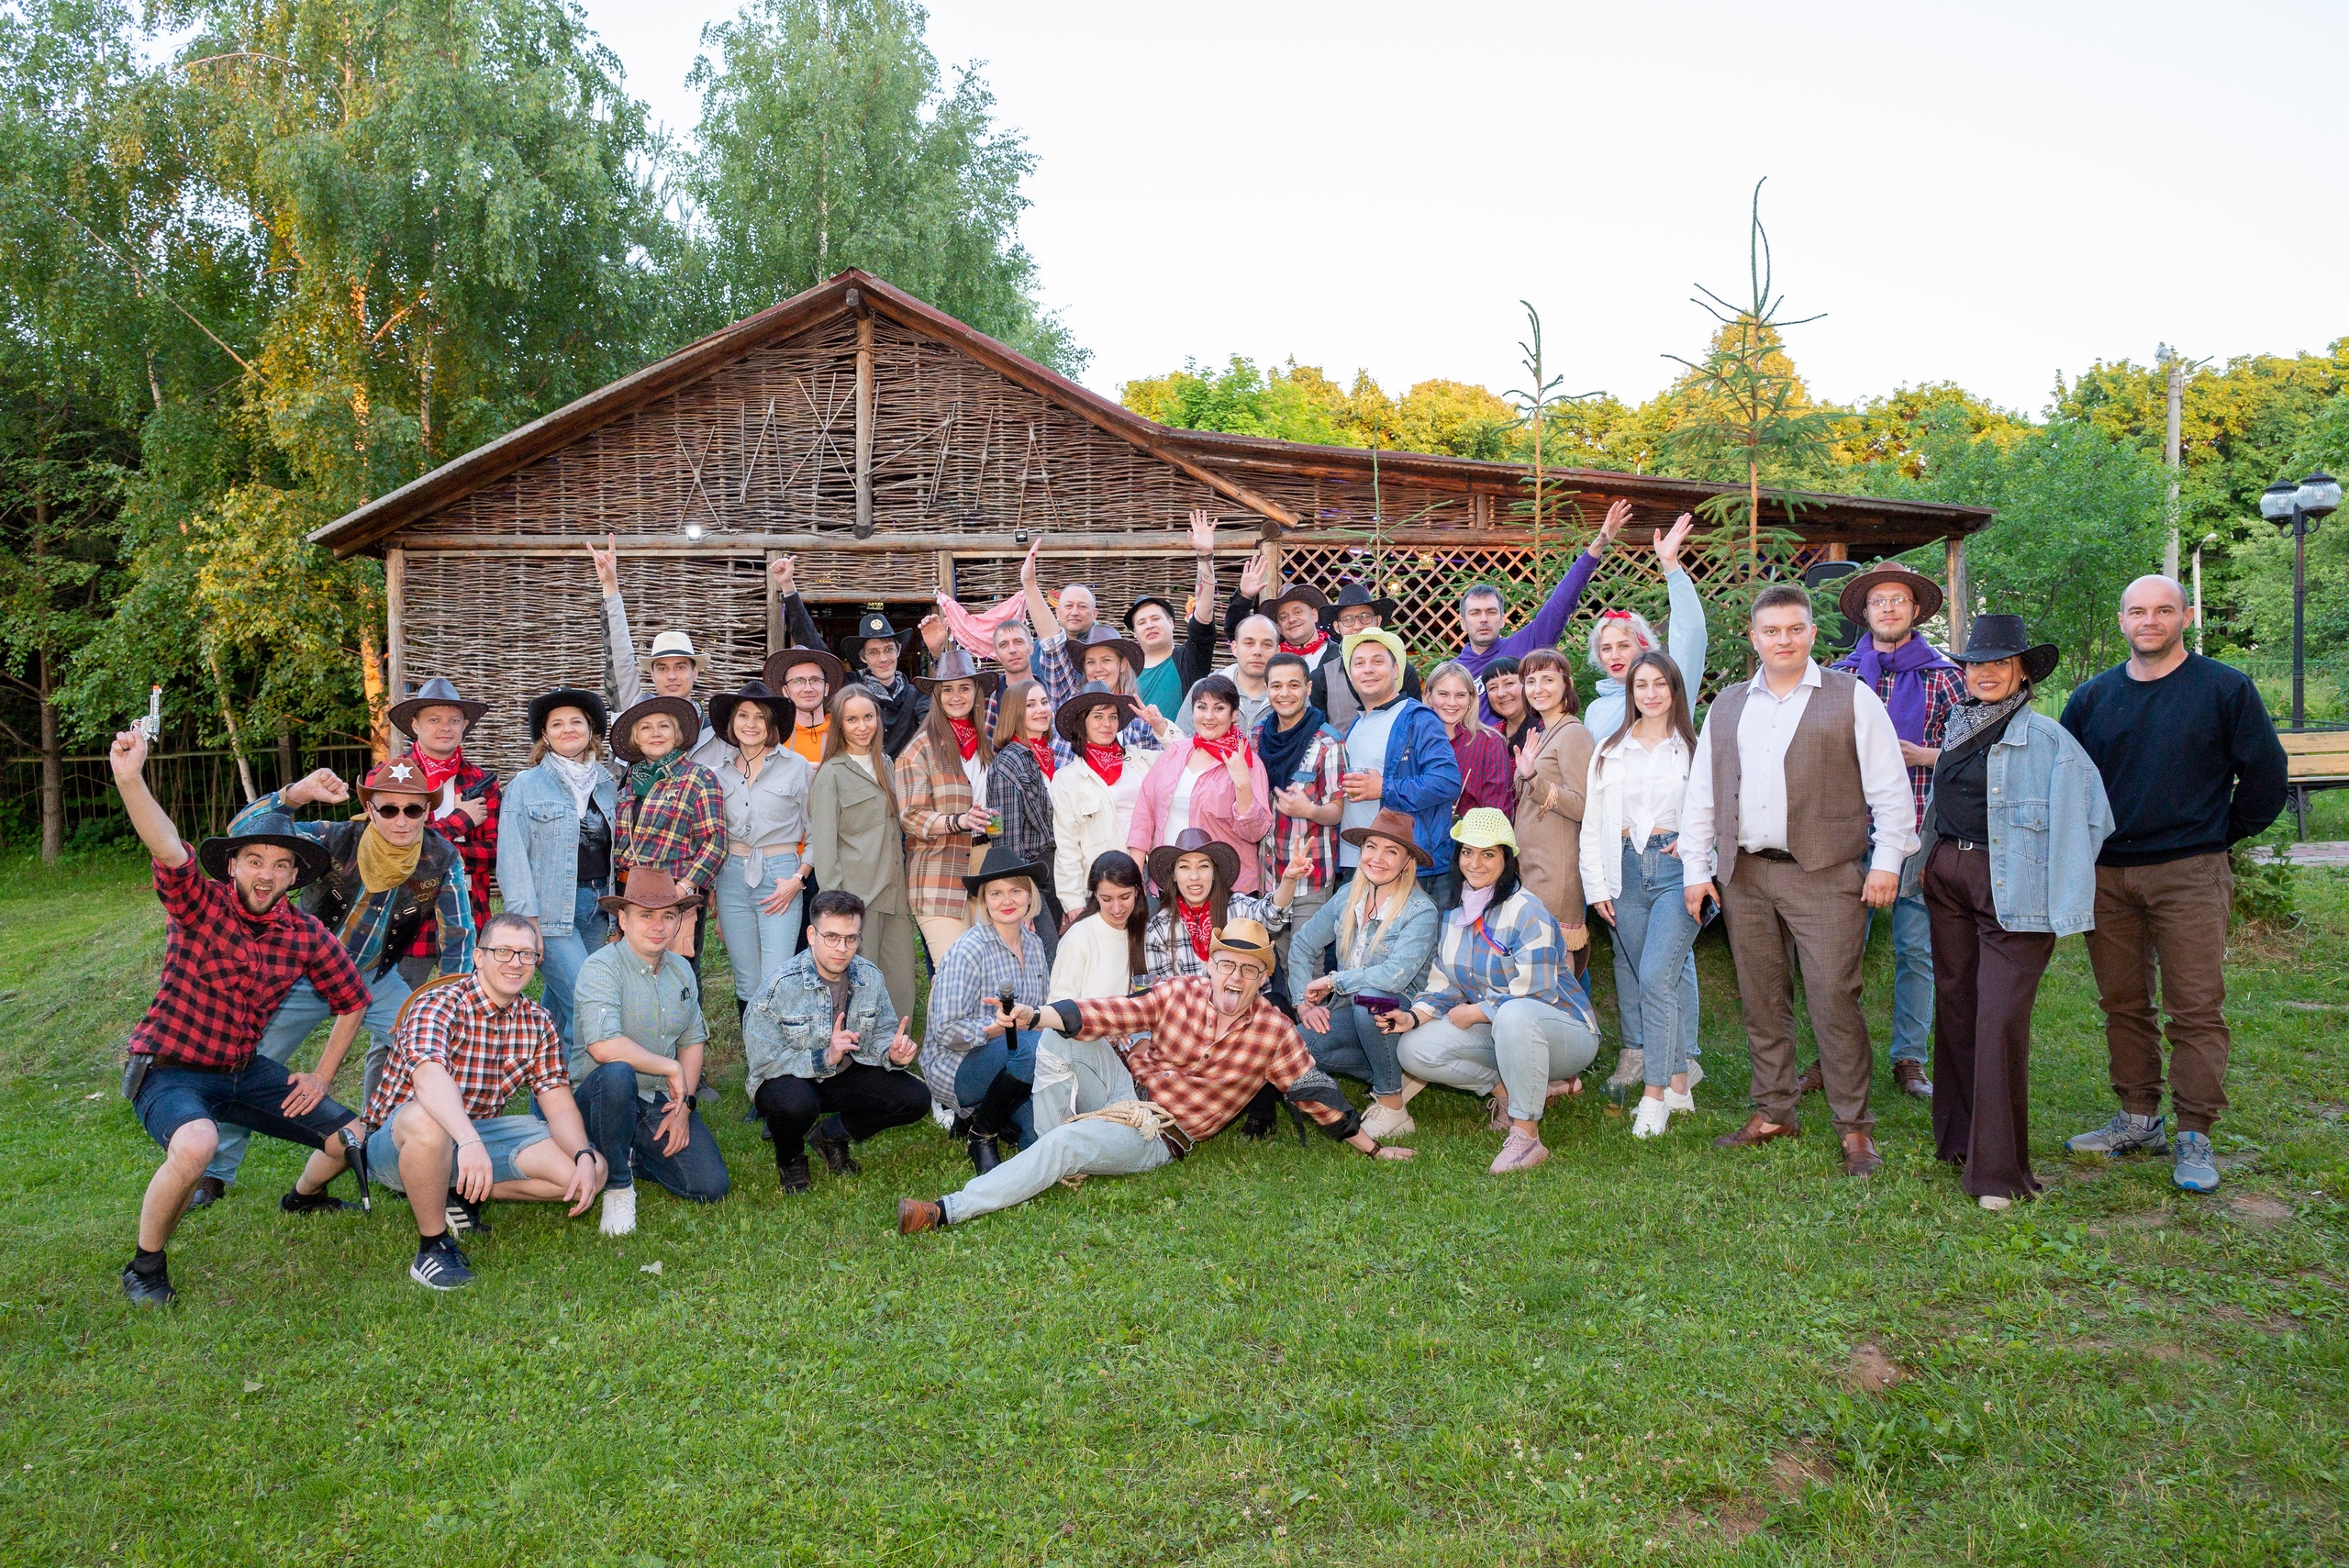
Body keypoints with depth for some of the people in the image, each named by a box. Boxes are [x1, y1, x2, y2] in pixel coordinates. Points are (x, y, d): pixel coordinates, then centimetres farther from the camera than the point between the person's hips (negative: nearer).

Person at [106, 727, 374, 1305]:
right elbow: (168, 849, -38)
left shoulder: (307, 936, -4)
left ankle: (303, 1197, 43)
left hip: (244, 1071, 5)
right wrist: (130, 779, -56)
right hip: (169, 1071, -5)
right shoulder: (199, 903, -16)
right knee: (195, 1144, -37)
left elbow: (353, 1000, 11)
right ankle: (146, 1264, -10)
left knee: (353, 1138, 6)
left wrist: (323, 1075, 6)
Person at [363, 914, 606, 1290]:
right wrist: (470, 1143, -54)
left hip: (482, 1132, 6)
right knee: (426, 1120, -42)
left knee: (594, 1171, -10)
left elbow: (559, 1104, -2)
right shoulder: (439, 1004, -19)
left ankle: (464, 1194, 6)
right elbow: (429, 1076, -38)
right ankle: (432, 1244, -19)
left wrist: (585, 1158, -22)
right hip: (397, 1141, -6)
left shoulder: (537, 1022, 1)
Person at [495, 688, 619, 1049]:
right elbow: (513, 860, -6)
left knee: (559, 1004, 11)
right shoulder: (526, 785, -2)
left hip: (598, 905, 5)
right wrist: (527, 923, -13)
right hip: (551, 910, -5)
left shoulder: (606, 784, 12)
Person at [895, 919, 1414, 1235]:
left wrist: (1373, 1147, 2)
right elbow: (1113, 1013, -6)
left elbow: (1316, 1094, 0)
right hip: (1124, 1084, 4)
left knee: (1063, 1146, -28)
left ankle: (949, 1211, -30)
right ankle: (1053, 1161, -13)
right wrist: (1037, 1014, -18)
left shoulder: (1274, 1032, -7)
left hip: (1156, 1133, -4)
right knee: (1056, 1038, -13)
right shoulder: (1182, 992, -2)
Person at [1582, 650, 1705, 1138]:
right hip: (1626, 870, 4)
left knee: (1656, 977, -14)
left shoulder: (1695, 748, 6)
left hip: (1677, 867, -4)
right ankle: (1681, 1077, 16)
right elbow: (1591, 825, 13)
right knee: (1635, 980, 4)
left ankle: (1655, 1096, -8)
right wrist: (1596, 886, 6)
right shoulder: (1609, 751, 14)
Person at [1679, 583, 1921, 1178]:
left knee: (1834, 1000, -7)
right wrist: (1696, 870, 9)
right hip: (1744, 877, 4)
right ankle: (1774, 1113, 21)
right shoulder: (1726, 708, 15)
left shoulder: (1852, 699, 4)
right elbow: (1700, 794, 15)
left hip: (1824, 875, -4)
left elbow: (1890, 787, 1)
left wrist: (1887, 861, -6)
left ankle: (1854, 1126, 5)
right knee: (1762, 1000, 9)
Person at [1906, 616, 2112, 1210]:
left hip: (2011, 888, -7)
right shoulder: (1957, 729, 13)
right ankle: (1960, 1136, 28)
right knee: (1954, 1005, 13)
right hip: (1947, 878, 7)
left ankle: (1997, 1169, -2)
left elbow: (2090, 811, -7)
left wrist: (2056, 882, -8)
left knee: (2000, 1020, -9)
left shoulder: (2045, 738, -8)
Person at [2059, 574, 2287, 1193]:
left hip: (2189, 874, -4)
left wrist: (2221, 836, 5)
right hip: (2106, 874, 4)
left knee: (2196, 1008, -4)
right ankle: (2138, 1120, 19)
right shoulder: (2091, 697, 10)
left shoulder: (2226, 689, 0)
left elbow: (2265, 773, 3)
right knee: (2123, 1005, 9)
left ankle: (2194, 1137, 3)